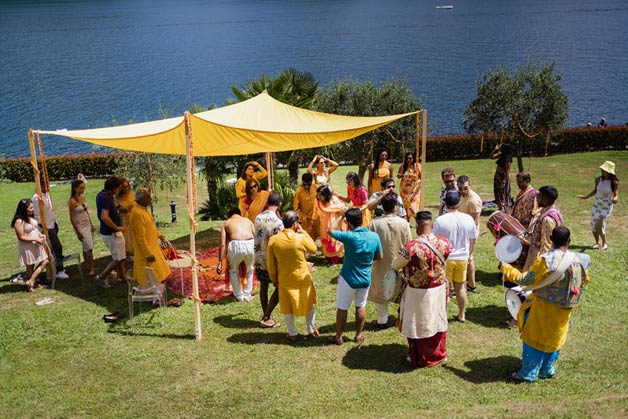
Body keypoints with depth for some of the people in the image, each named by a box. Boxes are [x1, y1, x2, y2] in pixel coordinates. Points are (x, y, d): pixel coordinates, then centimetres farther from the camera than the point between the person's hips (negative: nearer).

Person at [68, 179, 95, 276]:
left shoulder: (83, 197, 4)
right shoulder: (72, 201, -17)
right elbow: (72, 218, -14)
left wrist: (91, 224, 15)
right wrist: (78, 232, -14)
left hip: (88, 225, 7)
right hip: (80, 227, -7)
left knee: (86, 247, 12)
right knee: (89, 248, -7)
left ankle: (87, 266, 22)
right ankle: (92, 269, 0)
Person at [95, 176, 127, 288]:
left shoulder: (101, 194, 8)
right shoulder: (106, 198, -23)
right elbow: (105, 217, -32)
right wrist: (117, 227, -21)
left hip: (106, 232, 10)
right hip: (112, 233, -10)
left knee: (117, 256, 21)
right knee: (119, 258, 0)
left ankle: (122, 276, 31)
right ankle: (101, 277, 7)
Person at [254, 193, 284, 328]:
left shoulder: (258, 217, 1)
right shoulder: (277, 221, -20)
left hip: (258, 258, 7)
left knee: (263, 286, 20)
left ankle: (266, 315, 32)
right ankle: (266, 317, 8)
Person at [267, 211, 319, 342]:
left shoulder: (273, 240, -13)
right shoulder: (301, 238, -19)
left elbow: (271, 264, -5)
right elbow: (313, 248, 2)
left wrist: (274, 279, 9)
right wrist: (303, 232, 1)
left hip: (285, 280, 1)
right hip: (303, 278, 0)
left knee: (287, 307, 16)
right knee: (308, 304, 20)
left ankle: (293, 334, 22)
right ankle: (311, 331, 29)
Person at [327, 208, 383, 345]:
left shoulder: (350, 237, -24)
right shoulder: (374, 236, -9)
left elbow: (330, 230, -11)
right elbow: (379, 256, 3)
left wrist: (341, 216, -4)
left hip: (348, 279, -4)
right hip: (365, 280, 4)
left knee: (342, 308, 12)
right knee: (361, 307, 22)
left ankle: (338, 337, 24)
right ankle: (359, 335, 33)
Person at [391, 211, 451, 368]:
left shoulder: (411, 247, -27)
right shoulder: (444, 243, -12)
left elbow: (395, 266, -11)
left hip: (418, 293, -4)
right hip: (439, 290, 5)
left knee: (419, 324, 14)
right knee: (437, 321, 23)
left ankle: (420, 359, 29)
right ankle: (439, 354, 41)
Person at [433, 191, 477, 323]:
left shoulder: (440, 221, -17)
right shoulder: (468, 219, -6)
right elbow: (473, 240, 5)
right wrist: (469, 255, 19)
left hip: (445, 259, -3)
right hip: (462, 258, 3)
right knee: (460, 287, 17)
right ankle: (461, 315, 29)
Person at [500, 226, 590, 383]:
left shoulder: (544, 260, -26)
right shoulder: (578, 260, -10)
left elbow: (525, 280, -21)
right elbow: (584, 282, 7)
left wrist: (505, 268, -10)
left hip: (543, 308, -5)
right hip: (563, 311, 5)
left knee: (534, 338, 10)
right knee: (554, 339, 22)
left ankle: (528, 373, 19)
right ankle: (548, 370, 36)